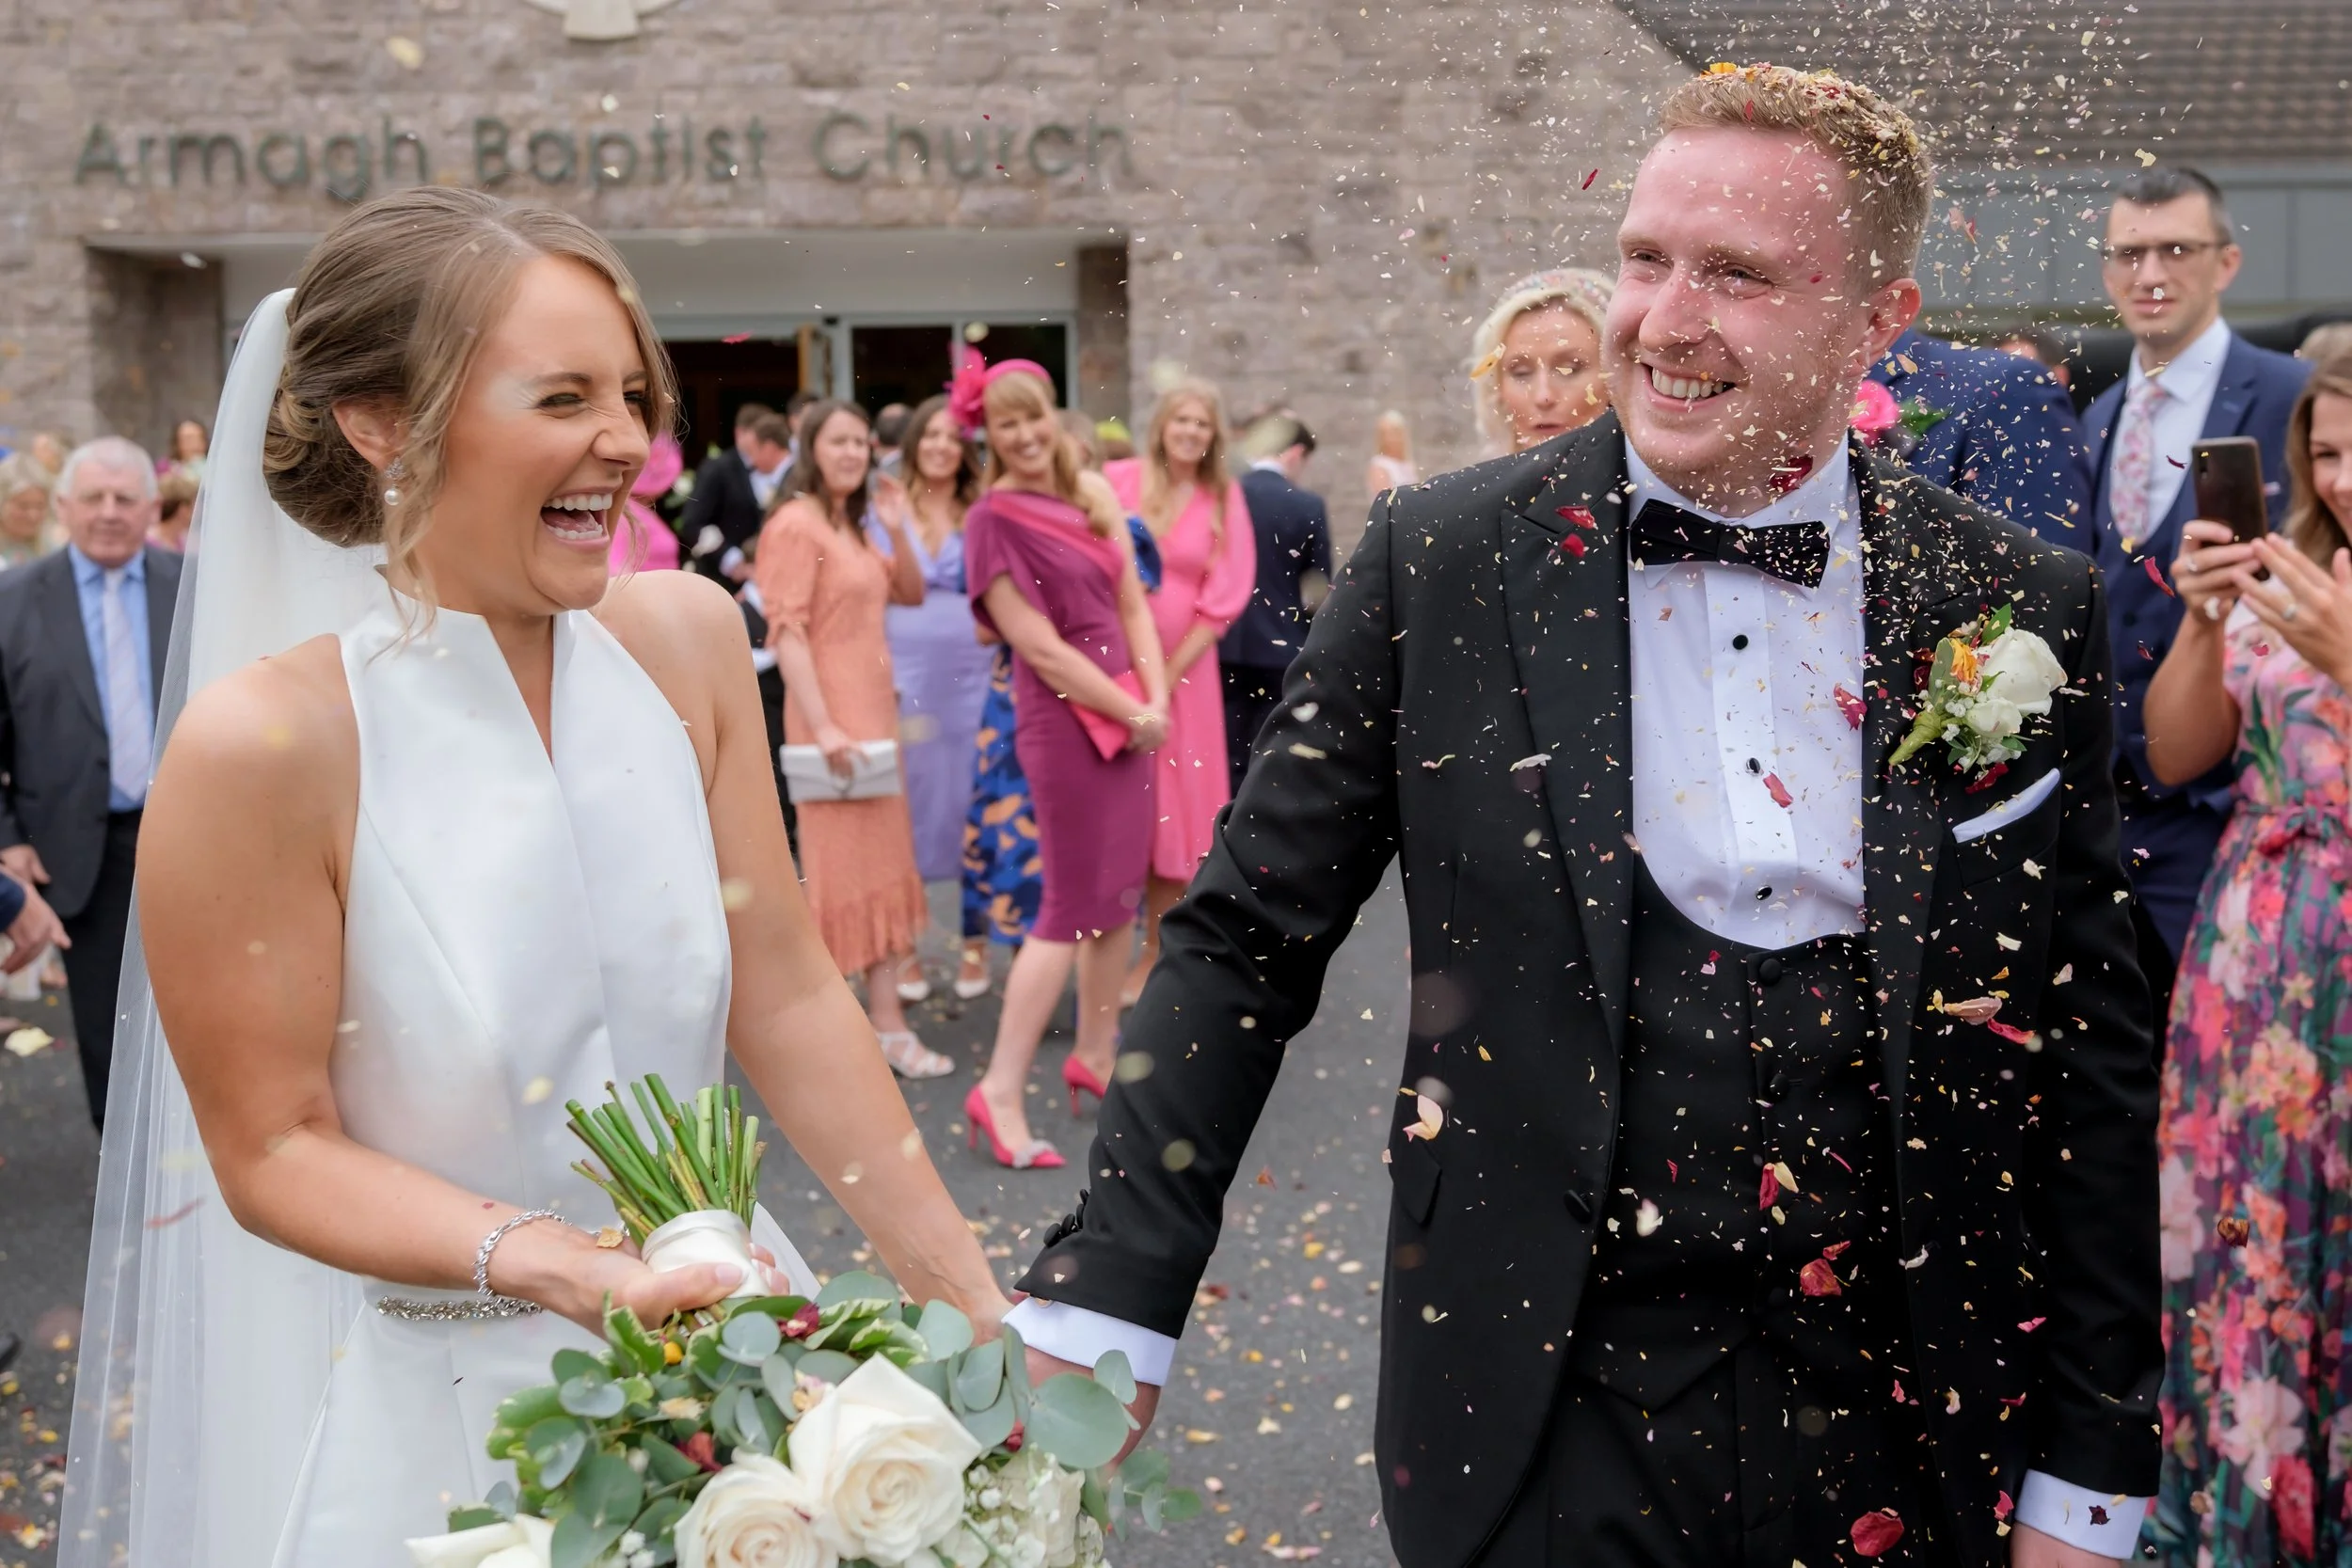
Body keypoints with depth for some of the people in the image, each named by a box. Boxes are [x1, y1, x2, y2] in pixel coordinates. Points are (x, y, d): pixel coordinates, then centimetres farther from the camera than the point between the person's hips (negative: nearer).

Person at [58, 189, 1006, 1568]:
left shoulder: (684, 640, -6)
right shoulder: (266, 743, -19)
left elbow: (787, 998, -4)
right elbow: (274, 1150, -13)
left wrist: (981, 1311, -6)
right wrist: (564, 1267, -27)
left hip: (728, 1367, 5)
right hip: (446, 1415, -4)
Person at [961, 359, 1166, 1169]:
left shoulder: (1093, 491, 7)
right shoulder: (995, 519, -11)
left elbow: (1133, 602, 7)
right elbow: (1042, 649, -15)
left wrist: (1156, 699, -6)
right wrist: (1131, 714, -11)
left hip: (1129, 710, 7)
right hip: (1065, 716, -7)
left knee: (1123, 891, 12)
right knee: (1073, 905, -6)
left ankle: (1094, 1055, 27)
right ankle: (1001, 1091, -2)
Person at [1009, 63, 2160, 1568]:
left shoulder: (2022, 607, -2)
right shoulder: (1443, 558, -6)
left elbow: (2091, 1055, 3)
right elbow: (1246, 945, -2)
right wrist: (1102, 1314, -8)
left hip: (1902, 1432, 2)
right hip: (1545, 1425, -1)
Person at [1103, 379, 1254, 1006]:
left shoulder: (1224, 500, 2)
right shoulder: (1118, 481, -1)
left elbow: (1223, 600, -1)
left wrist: (1169, 674, -8)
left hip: (1182, 672, 1)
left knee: (1171, 813, 5)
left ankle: (1153, 956, 17)